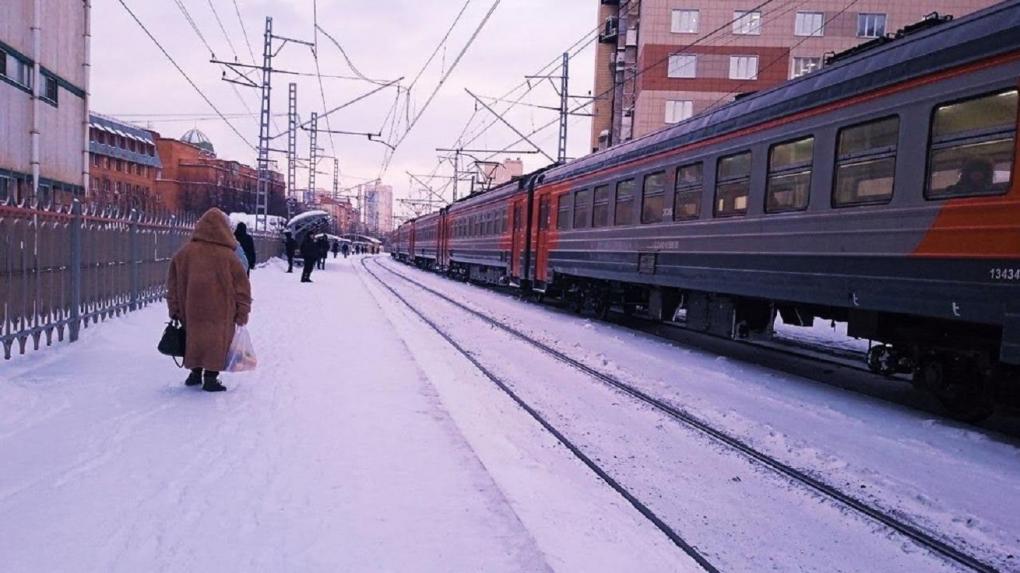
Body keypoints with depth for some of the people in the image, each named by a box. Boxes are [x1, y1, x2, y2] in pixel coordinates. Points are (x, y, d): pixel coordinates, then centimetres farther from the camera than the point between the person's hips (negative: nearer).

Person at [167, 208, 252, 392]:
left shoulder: (184, 253, 0)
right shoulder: (227, 256, -9)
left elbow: (173, 284, 6)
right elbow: (241, 285, -7)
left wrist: (174, 310, 14)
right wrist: (242, 313, 2)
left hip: (192, 310, 4)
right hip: (220, 313, -3)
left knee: (195, 338, 18)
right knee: (217, 342, 6)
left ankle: (196, 373, 29)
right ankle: (211, 378, 7)